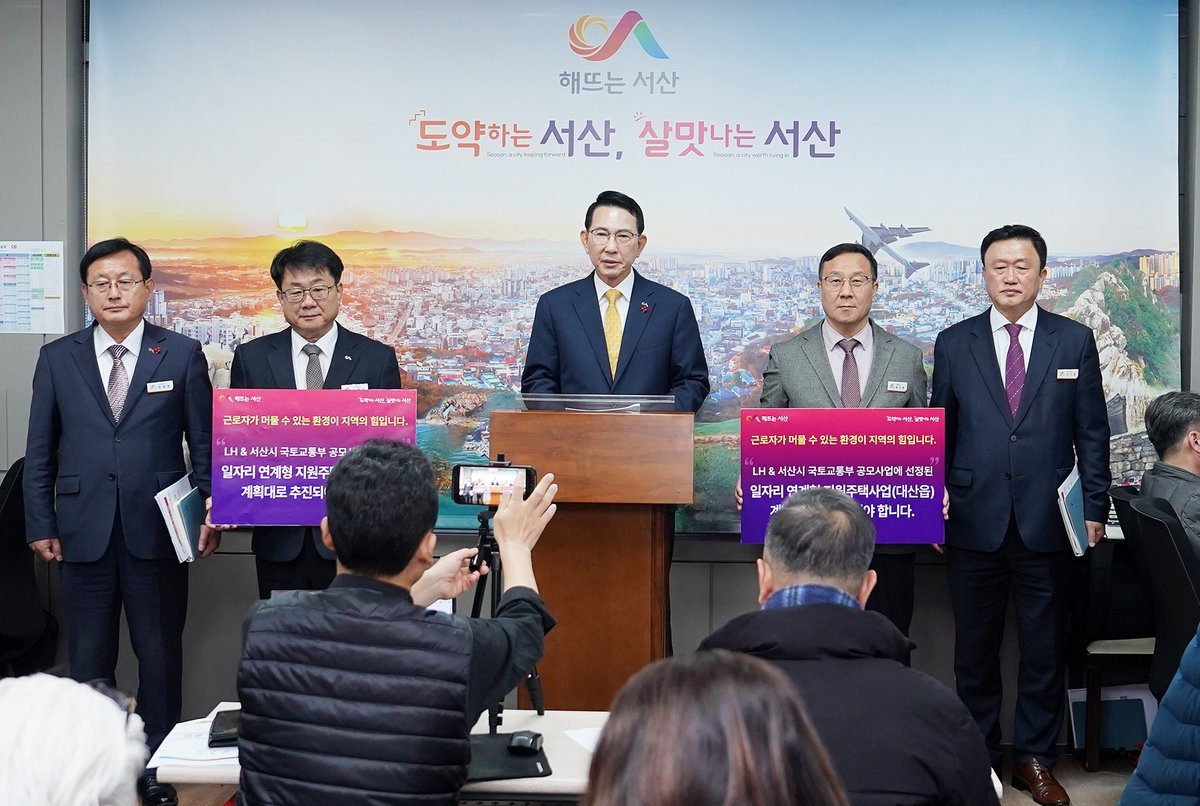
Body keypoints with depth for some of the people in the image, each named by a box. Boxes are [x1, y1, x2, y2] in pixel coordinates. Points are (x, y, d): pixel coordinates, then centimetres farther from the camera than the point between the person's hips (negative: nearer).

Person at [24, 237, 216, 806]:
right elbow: (40, 451, 8)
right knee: (88, 657, 8)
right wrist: (39, 524, 3)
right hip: (83, 531, 1)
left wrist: (211, 516, -1)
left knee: (160, 654, 6)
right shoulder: (57, 358, 6)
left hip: (157, 529, -1)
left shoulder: (182, 355, 2)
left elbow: (205, 444, 3)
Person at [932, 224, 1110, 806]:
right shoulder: (953, 343, 5)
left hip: (1048, 523, 0)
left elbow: (1092, 432, 5)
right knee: (975, 650, 8)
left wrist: (1095, 508, 0)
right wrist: (933, 502, -1)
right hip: (974, 520, 0)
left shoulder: (1074, 341, 5)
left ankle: (1034, 759, 20)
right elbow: (938, 432, 8)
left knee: (1045, 649, 7)